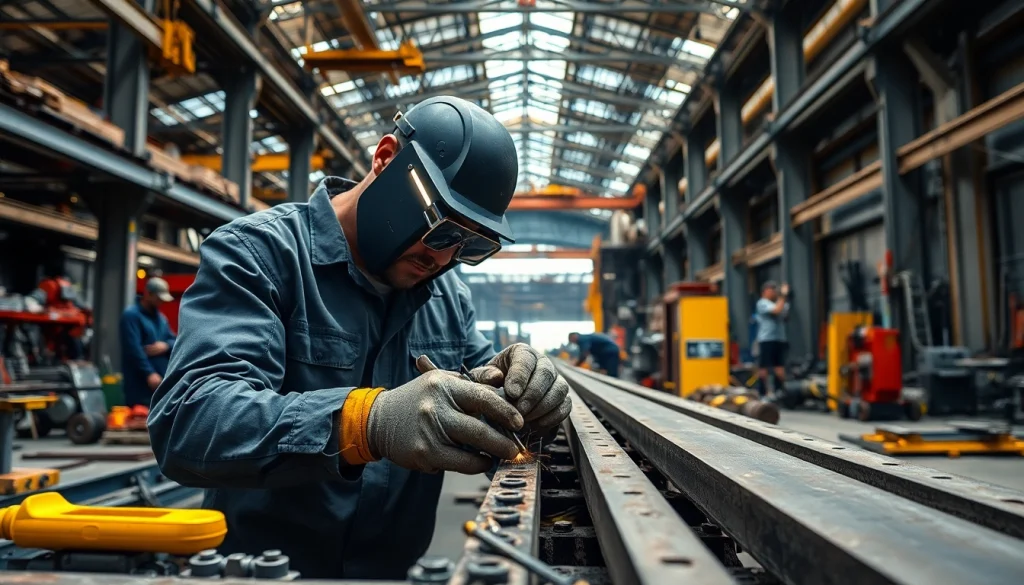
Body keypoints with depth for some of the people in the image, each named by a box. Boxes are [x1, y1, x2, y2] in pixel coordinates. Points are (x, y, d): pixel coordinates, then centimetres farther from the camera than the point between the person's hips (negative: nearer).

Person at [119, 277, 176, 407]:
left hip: (163, 381, 7)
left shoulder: (161, 318, 19)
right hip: (140, 382, -7)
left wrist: (166, 346, -8)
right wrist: (149, 373, -23)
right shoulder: (131, 315, -6)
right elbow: (134, 348, -16)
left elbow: (174, 341, 17)